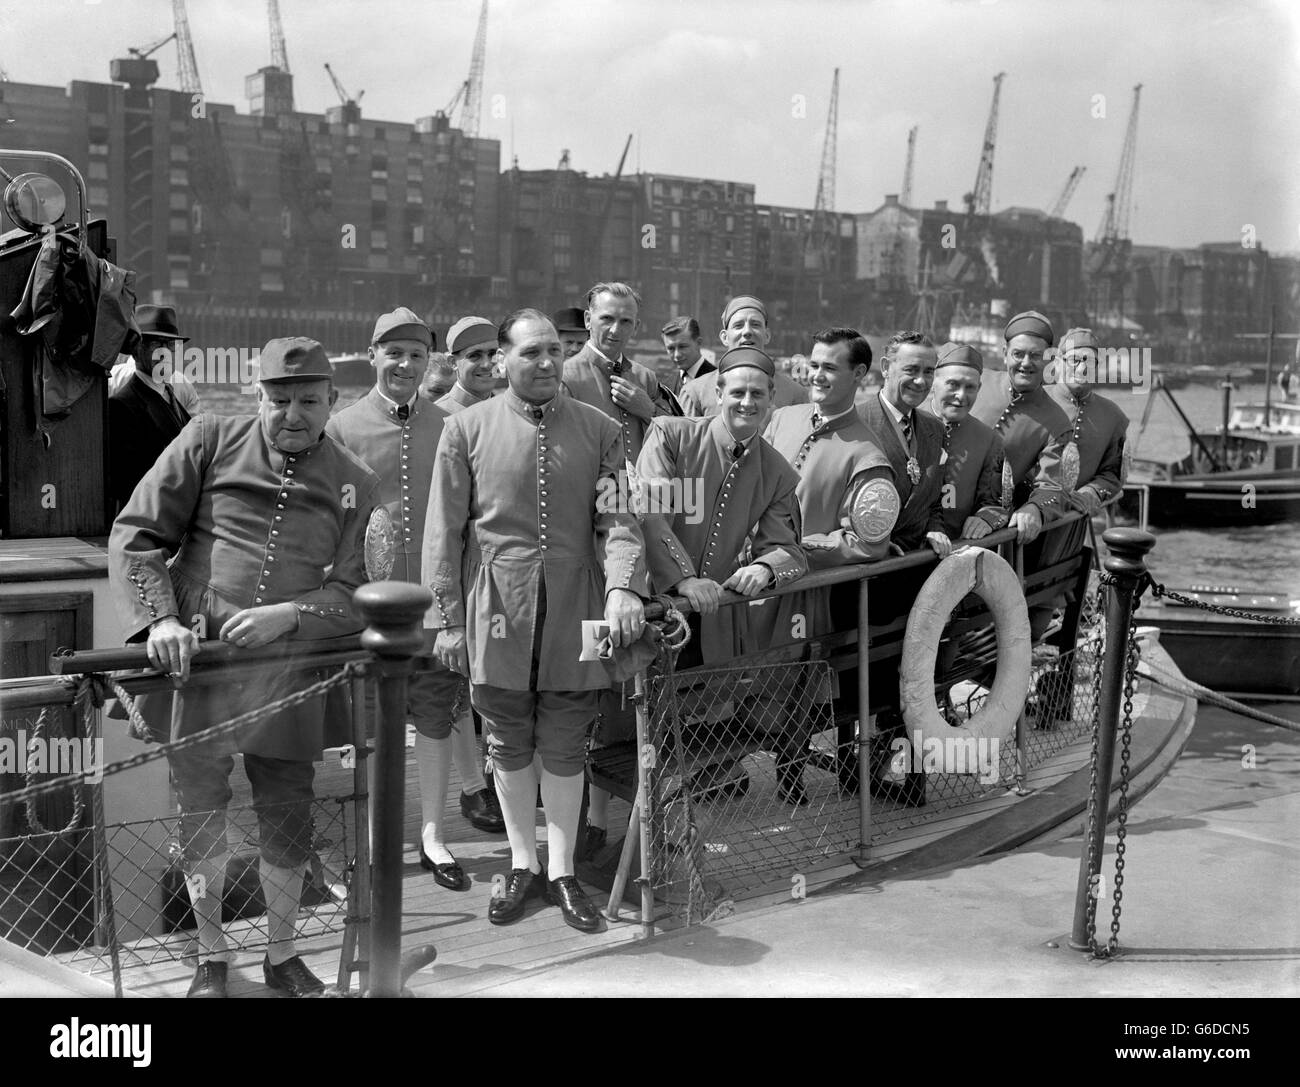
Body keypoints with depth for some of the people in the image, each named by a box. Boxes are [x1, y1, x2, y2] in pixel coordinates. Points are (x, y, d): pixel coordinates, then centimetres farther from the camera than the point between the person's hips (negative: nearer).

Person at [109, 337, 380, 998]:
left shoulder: (356, 486, 5)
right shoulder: (209, 441, 0)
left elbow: (356, 594, 0)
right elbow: (136, 535, -1)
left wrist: (287, 615, -18)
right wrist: (159, 618, -16)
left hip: (286, 682, 1)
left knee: (289, 826, 10)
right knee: (201, 820, 11)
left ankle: (281, 954, 33)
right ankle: (211, 958, 31)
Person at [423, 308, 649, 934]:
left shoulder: (599, 431, 4)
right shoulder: (466, 430, 1)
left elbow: (618, 518, -3)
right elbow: (445, 531, 2)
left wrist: (624, 586, -21)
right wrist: (447, 618, -1)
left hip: (575, 616, 1)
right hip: (497, 613, 0)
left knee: (566, 748, 8)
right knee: (508, 745, 11)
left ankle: (561, 871, 23)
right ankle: (522, 865, 28)